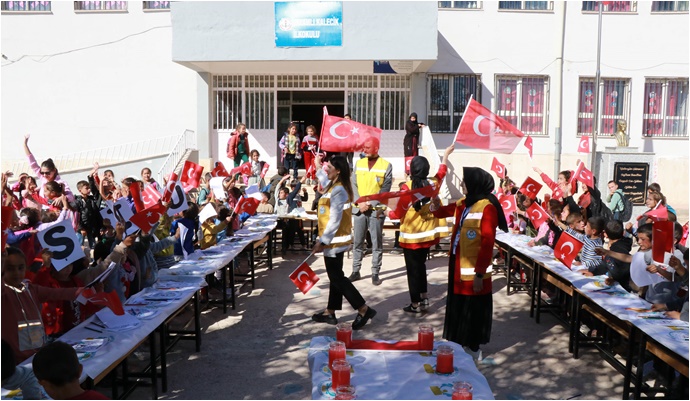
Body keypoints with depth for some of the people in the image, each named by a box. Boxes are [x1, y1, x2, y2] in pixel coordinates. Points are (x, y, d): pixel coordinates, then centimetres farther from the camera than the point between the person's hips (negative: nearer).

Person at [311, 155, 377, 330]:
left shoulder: (338, 191, -21)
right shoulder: (334, 187, 10)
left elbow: (334, 220, -24)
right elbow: (325, 180, 39)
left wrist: (322, 241, -21)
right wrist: (318, 167, 42)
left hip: (334, 240, -10)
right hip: (334, 240, 10)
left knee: (337, 278, -5)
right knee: (335, 276, 14)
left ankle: (364, 309, 0)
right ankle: (330, 313, 24)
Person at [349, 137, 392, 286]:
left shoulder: (386, 165, -3)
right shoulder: (359, 163, 8)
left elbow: (385, 190, -6)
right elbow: (354, 185, 5)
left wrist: (369, 204, -12)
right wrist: (359, 203, -8)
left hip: (376, 210, -3)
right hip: (359, 208, 3)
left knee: (377, 243, 2)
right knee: (357, 242, 8)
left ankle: (375, 273, 9)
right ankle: (355, 271, 16)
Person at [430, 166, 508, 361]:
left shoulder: (487, 208, -17)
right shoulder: (463, 204, 8)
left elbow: (487, 244, -20)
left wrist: (479, 274, -20)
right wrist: (436, 204, -3)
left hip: (474, 272, -8)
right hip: (458, 269, 8)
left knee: (474, 312, 7)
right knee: (458, 310, 17)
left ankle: (473, 348, 22)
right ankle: (461, 345, 32)